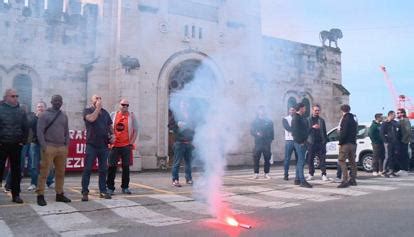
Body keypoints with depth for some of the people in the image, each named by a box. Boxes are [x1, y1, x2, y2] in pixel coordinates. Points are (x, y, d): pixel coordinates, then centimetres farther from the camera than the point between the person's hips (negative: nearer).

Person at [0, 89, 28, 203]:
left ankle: (16, 194, 15)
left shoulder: (21, 111, 8)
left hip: (16, 145, 3)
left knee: (16, 171, 7)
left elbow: (25, 128, 9)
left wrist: (23, 141, 0)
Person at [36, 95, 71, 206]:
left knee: (60, 172, 8)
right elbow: (39, 131, -5)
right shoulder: (44, 115, 0)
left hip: (62, 148, 5)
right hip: (49, 147, -5)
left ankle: (59, 194, 17)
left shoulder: (64, 116, 15)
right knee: (44, 172, -5)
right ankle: (40, 196, 0)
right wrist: (44, 146, -13)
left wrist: (66, 146, 7)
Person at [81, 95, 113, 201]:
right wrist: (98, 108, -11)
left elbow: (110, 126, 22)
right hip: (91, 145, -4)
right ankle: (85, 192, 3)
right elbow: (91, 118, -20)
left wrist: (112, 135, 4)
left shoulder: (105, 112, 15)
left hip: (104, 145, 4)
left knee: (103, 169, 8)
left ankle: (103, 191, 16)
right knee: (88, 169, -2)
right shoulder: (87, 111, 1)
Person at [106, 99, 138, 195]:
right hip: (114, 145, 0)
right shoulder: (113, 115, 5)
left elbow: (135, 130, 5)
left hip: (126, 146, 0)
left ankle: (125, 187, 15)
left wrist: (132, 143, 0)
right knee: (112, 166, 1)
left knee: (126, 167, 5)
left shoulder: (131, 116, 3)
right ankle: (110, 187, 9)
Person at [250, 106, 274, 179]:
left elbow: (272, 131, 10)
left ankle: (266, 173, 12)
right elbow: (252, 131, 5)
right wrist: (256, 133, -14)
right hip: (258, 143, -1)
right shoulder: (255, 121, 8)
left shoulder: (269, 121, 9)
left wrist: (271, 139, 0)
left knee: (267, 158, 2)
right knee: (256, 158, -4)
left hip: (267, 143, 1)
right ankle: (256, 173, 5)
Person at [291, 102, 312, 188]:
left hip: (303, 142, 10)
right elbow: (296, 131, -18)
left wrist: (305, 140, 10)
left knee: (300, 161, 13)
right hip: (299, 142, -10)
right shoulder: (296, 118, -11)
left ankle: (297, 179, 20)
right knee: (301, 161, -10)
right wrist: (300, 141, -17)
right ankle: (302, 181, -10)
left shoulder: (302, 118, 18)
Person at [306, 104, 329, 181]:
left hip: (320, 142, 1)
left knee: (322, 159, -3)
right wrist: (312, 127, -18)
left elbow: (324, 132, 14)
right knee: (310, 159, 1)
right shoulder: (308, 120, 6)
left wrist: (325, 141, 7)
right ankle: (311, 174, 11)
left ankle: (323, 174, 1)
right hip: (311, 142, -1)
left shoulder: (322, 120, 13)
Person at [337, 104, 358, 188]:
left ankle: (345, 181, -16)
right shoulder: (354, 118, 15)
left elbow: (343, 132, -18)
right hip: (353, 143, 9)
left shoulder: (346, 118, -13)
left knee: (341, 161, -9)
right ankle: (353, 180, 18)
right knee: (352, 161, 13)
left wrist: (340, 142, -12)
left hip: (346, 143, -9)